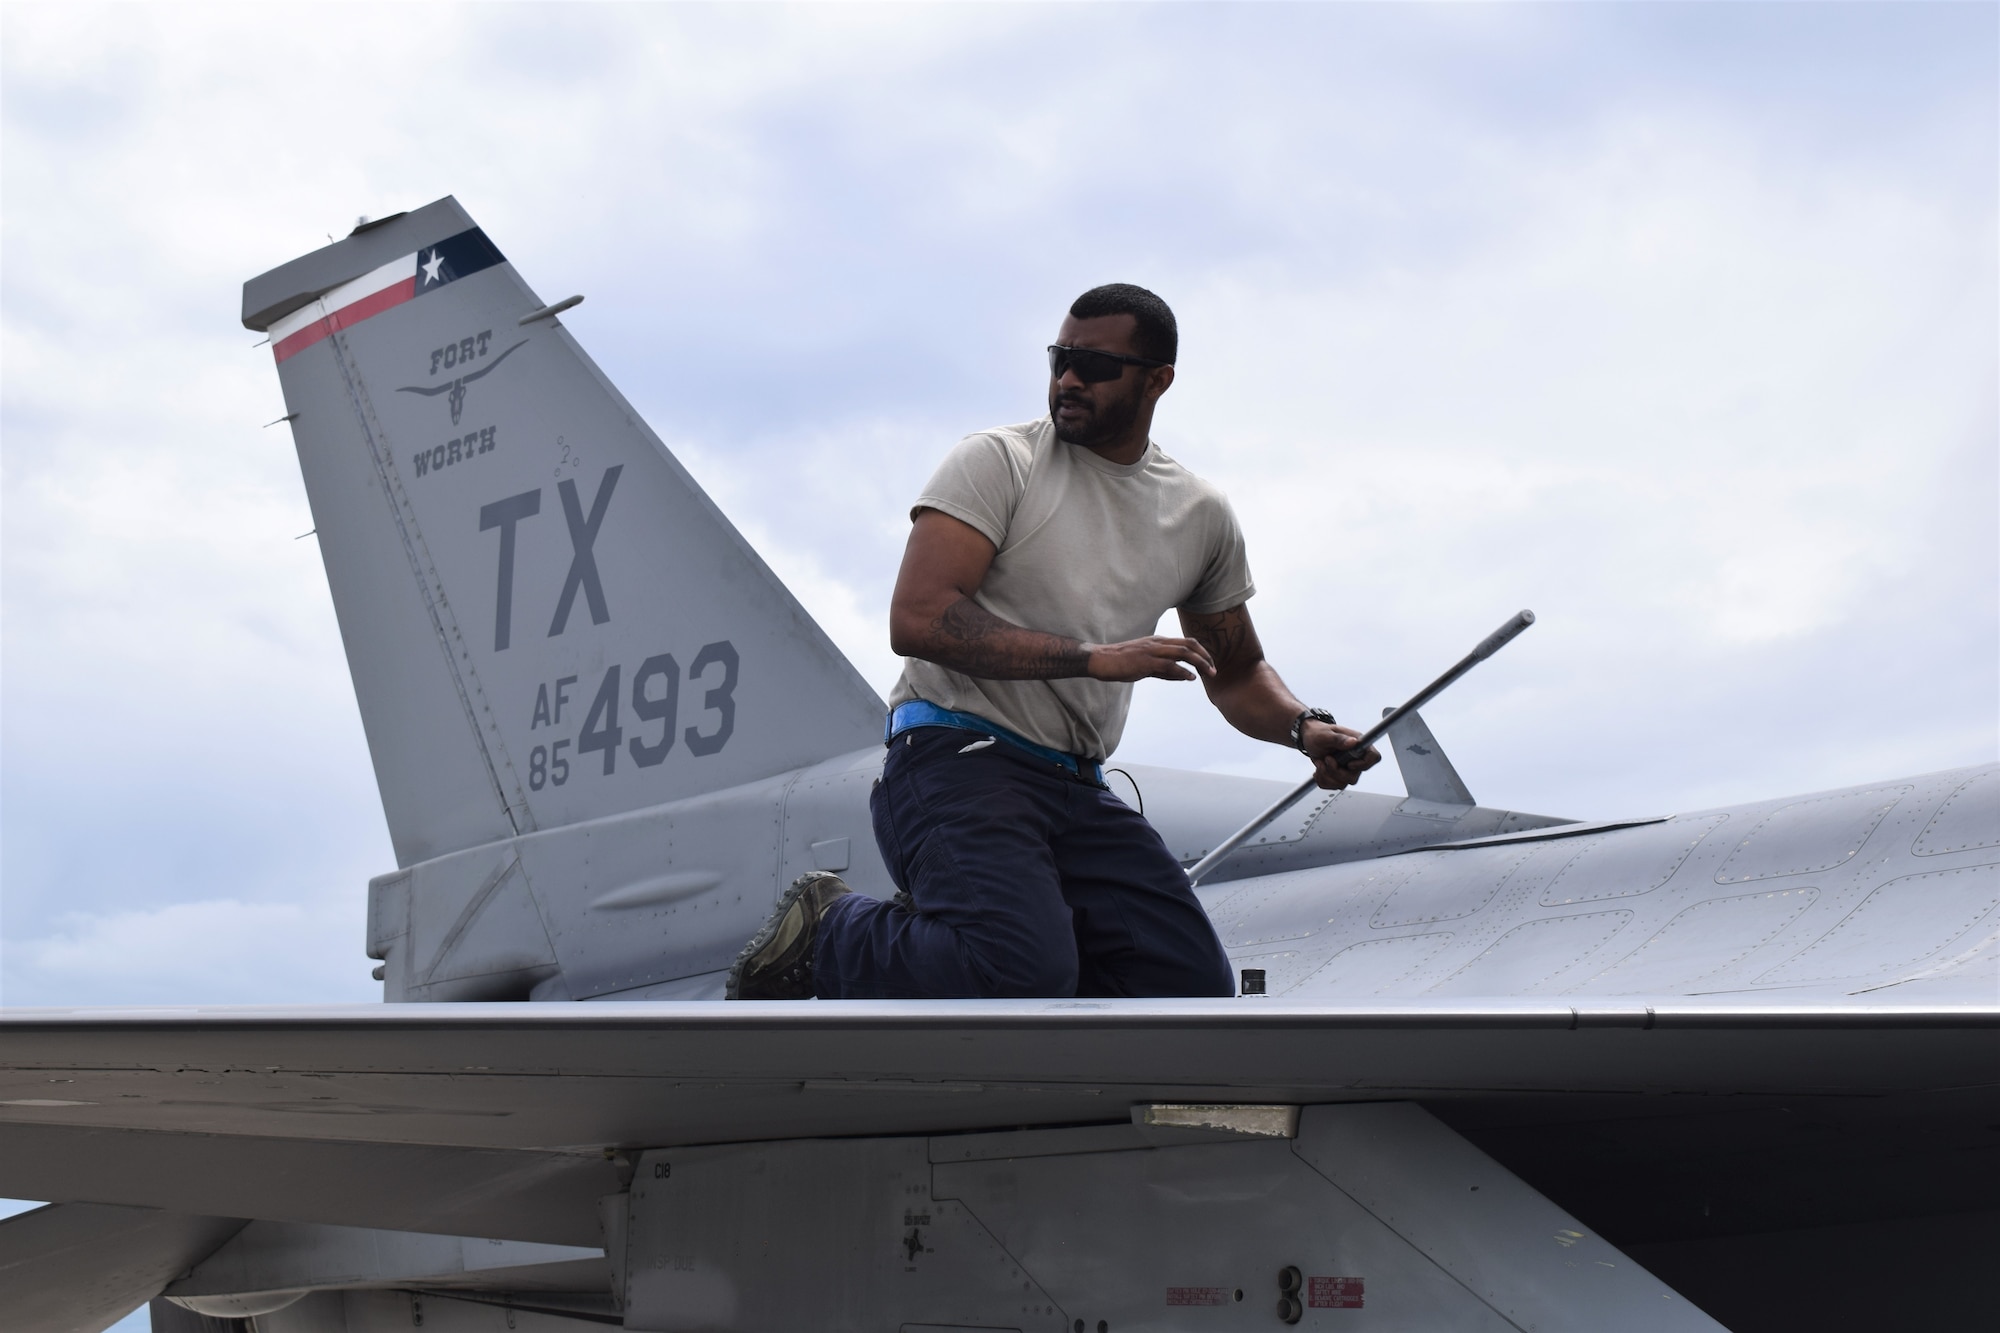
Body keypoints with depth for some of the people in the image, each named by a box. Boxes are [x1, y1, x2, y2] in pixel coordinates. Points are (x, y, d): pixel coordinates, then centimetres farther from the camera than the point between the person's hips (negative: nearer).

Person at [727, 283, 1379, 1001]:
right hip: (958, 755, -6)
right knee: (1025, 968, -30)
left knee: (1193, 985, -8)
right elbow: (917, 619, -16)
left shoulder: (1202, 517, 13)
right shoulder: (997, 462, -4)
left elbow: (1237, 671, 25)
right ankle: (830, 933, -2)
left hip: (1077, 788, 6)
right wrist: (1092, 658, -19)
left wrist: (1305, 727, 3)